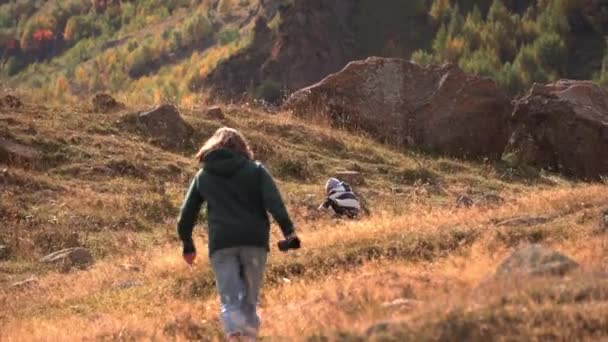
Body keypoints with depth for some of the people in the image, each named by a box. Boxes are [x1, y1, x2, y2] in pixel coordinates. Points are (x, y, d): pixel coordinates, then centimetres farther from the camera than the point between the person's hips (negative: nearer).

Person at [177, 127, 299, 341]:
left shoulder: (203, 176, 17)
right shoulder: (255, 170, 12)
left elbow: (187, 214, 20)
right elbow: (273, 202, -4)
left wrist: (188, 245, 31)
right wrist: (288, 231, -9)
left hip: (221, 244, 0)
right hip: (254, 241, 0)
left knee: (229, 301, -5)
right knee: (249, 299, 12)